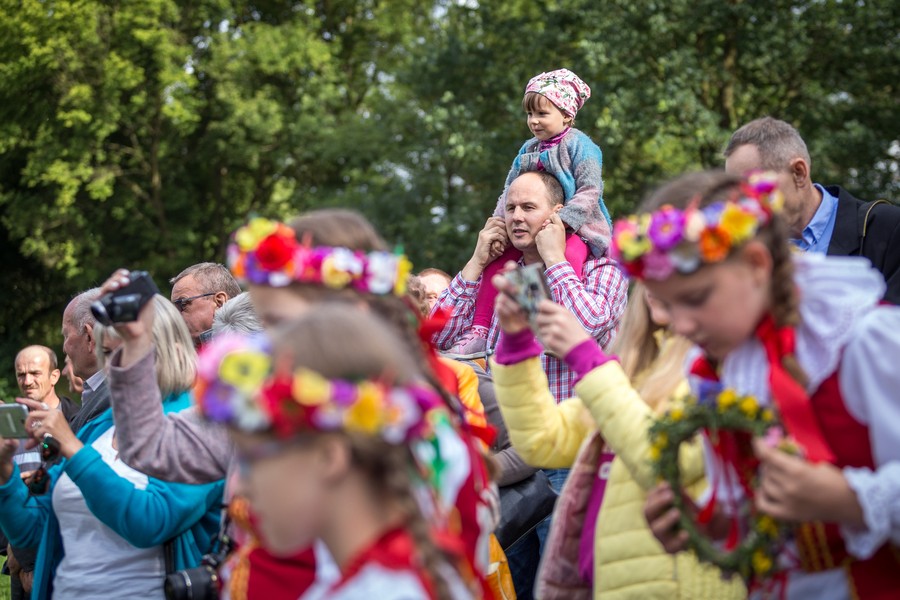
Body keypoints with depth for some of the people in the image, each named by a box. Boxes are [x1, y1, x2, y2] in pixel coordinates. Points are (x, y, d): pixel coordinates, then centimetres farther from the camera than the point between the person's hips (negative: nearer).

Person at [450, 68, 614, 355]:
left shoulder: (580, 146, -7)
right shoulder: (528, 150, 14)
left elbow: (589, 191, -17)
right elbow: (509, 192, 12)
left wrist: (562, 221, -29)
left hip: (576, 227, -7)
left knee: (569, 255, -39)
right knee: (496, 256, -3)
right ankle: (480, 330, 0)